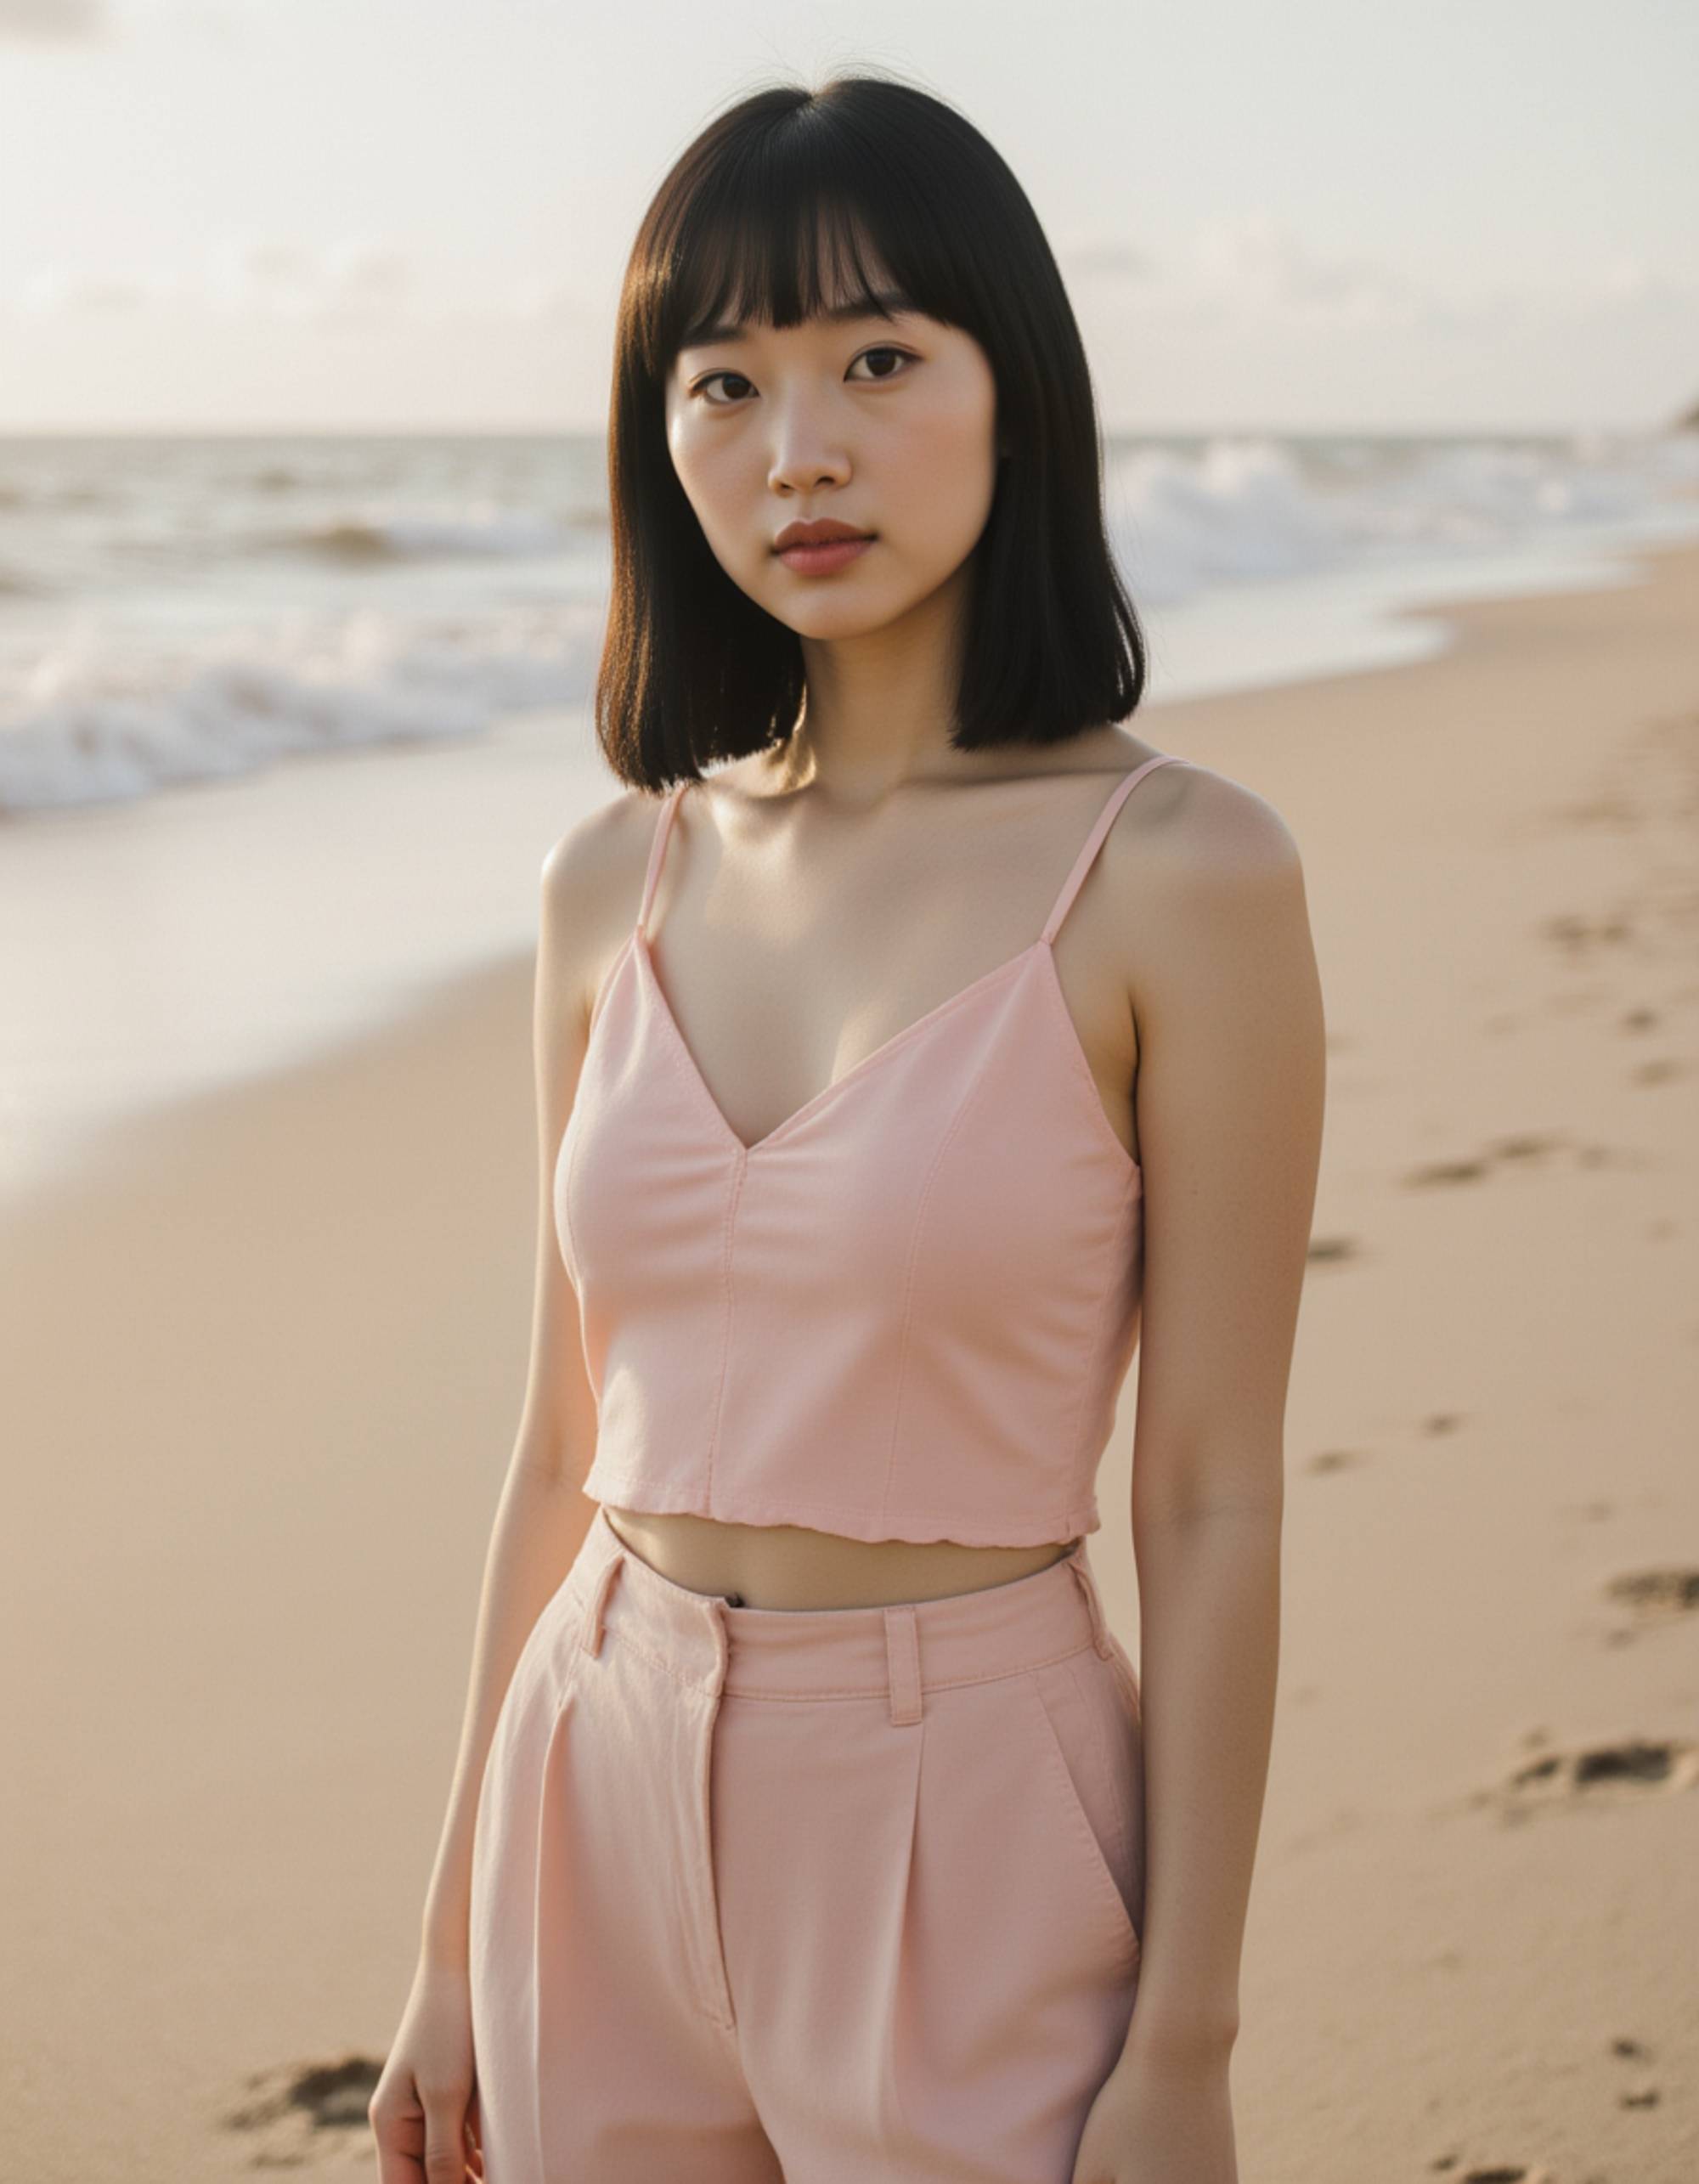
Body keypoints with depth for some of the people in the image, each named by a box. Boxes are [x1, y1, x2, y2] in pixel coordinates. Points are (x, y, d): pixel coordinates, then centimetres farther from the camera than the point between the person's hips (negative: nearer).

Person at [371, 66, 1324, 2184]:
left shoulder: (1177, 876, -11)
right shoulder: (615, 880, 2)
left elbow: (1210, 1499, -10)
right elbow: (568, 1442, 8)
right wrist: (456, 1944, 11)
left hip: (971, 1844, -4)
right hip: (609, 1814, 4)